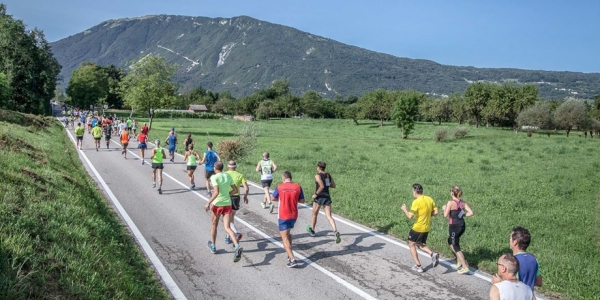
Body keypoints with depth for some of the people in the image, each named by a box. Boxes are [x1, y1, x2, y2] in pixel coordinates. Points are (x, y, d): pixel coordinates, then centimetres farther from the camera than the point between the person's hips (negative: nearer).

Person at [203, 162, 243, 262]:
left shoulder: (214, 177, -10)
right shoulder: (228, 176, 7)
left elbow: (216, 192, -22)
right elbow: (235, 190, 10)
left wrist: (208, 203, -16)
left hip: (217, 204, -4)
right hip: (228, 204, 4)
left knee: (214, 225, 20)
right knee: (227, 228, -2)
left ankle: (213, 246, 36)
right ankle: (237, 246, -26)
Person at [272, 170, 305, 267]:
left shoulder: (279, 187, -10)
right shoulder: (298, 187, -5)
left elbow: (273, 198, 6)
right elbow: (302, 200, 5)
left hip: (283, 216, -4)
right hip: (294, 216, 4)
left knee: (285, 238, -1)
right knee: (288, 233, 25)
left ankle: (292, 260, -13)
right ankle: (290, 256, 26)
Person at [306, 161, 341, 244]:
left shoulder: (318, 176, -11)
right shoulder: (328, 175, 9)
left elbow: (322, 186, -24)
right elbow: (333, 186, 14)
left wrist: (315, 194, -14)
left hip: (319, 197, -5)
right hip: (327, 197, 5)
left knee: (314, 214, 18)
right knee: (329, 216, -2)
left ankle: (312, 230, 37)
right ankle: (336, 232, -24)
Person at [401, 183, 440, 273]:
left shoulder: (416, 202, -19)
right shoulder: (429, 199, 3)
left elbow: (410, 216, -21)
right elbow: (435, 212, 5)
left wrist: (404, 209, -4)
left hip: (417, 228, -7)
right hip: (427, 228, 7)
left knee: (411, 245, 12)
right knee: (420, 244, 24)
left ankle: (418, 266, 10)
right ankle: (432, 254, -2)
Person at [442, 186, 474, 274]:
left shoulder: (451, 203, -16)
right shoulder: (463, 202, 3)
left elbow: (446, 215, -14)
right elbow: (471, 213, -2)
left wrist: (444, 208, 4)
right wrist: (462, 215, 9)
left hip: (454, 226, -7)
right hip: (462, 225, 7)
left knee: (456, 247, 3)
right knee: (451, 242, 25)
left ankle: (465, 267, -1)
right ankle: (459, 263, 28)